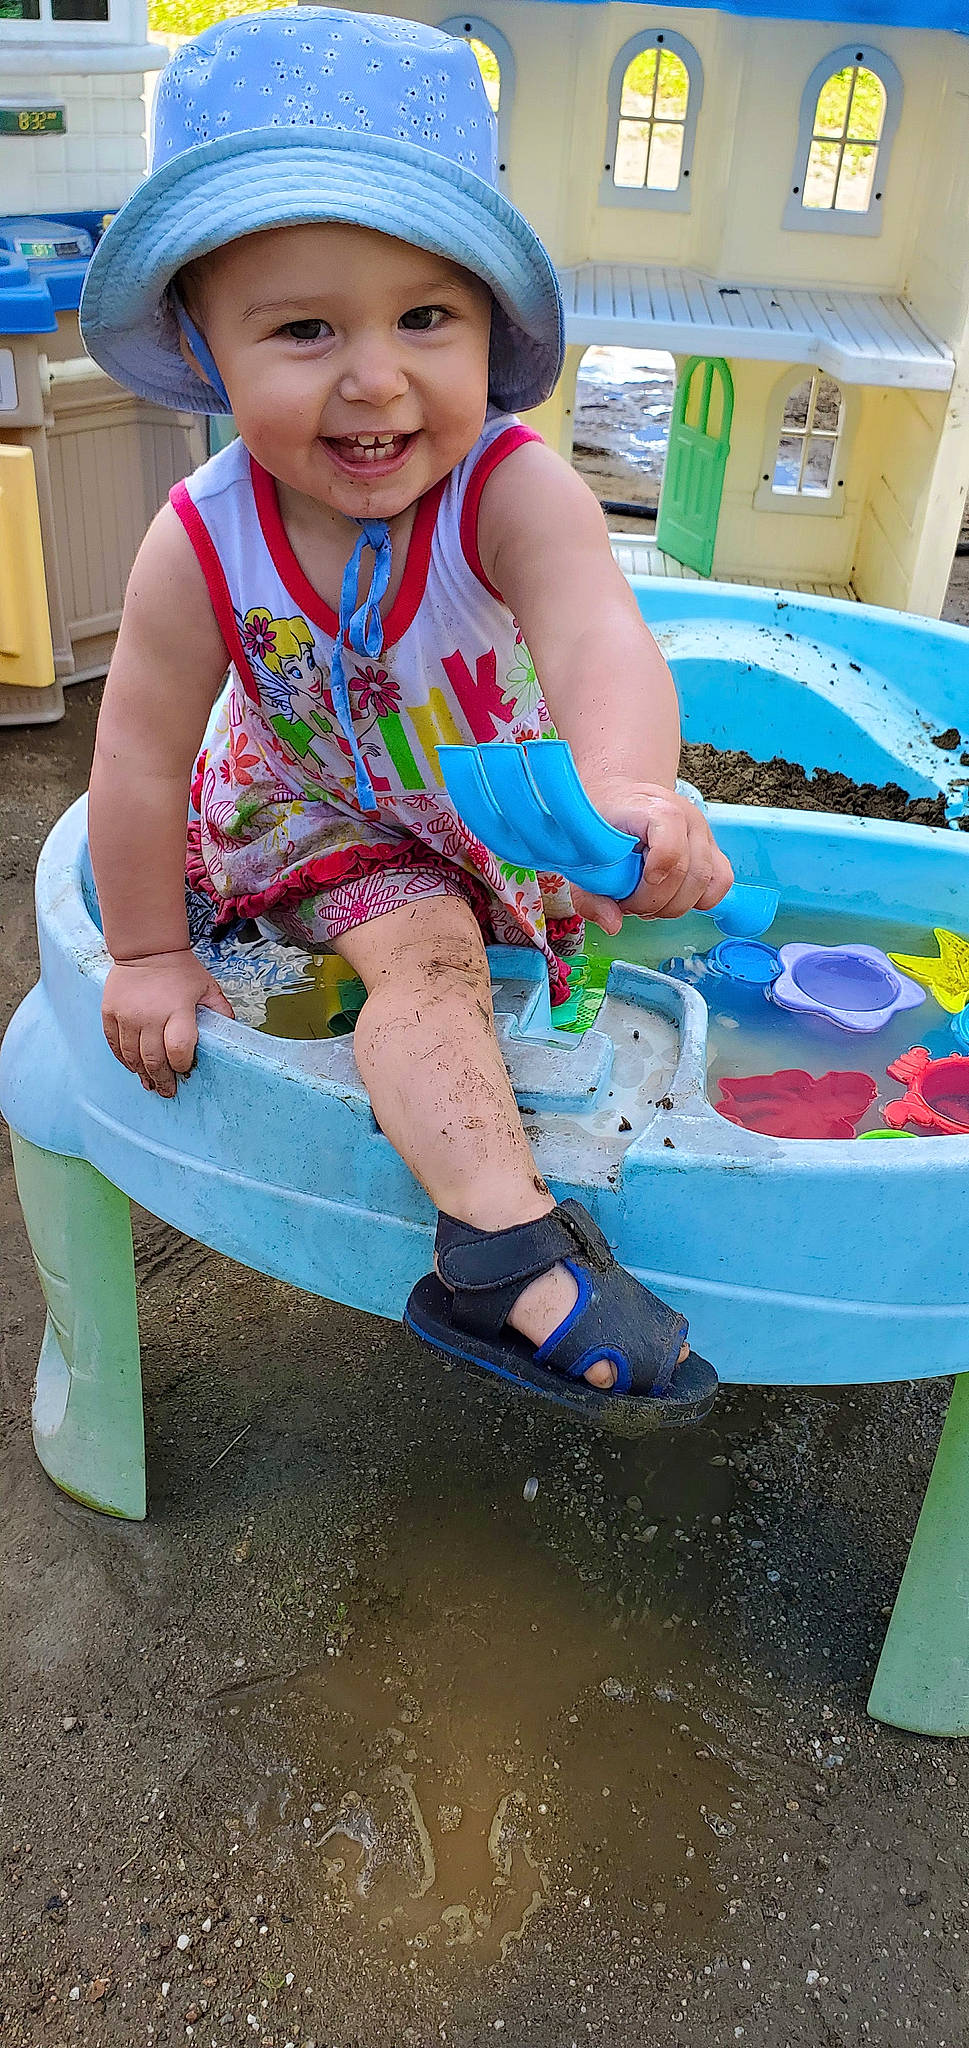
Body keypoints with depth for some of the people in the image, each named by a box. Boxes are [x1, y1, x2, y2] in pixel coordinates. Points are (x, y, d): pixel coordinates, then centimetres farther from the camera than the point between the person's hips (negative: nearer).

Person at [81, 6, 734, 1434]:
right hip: (326, 813, -3)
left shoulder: (516, 490, -31)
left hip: (501, 791, 3)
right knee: (423, 956, -28)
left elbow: (599, 639, -50)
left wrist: (628, 793, -72)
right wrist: (149, 955, -8)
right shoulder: (201, 548, -27)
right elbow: (140, 755, -16)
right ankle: (510, 1249, -35)